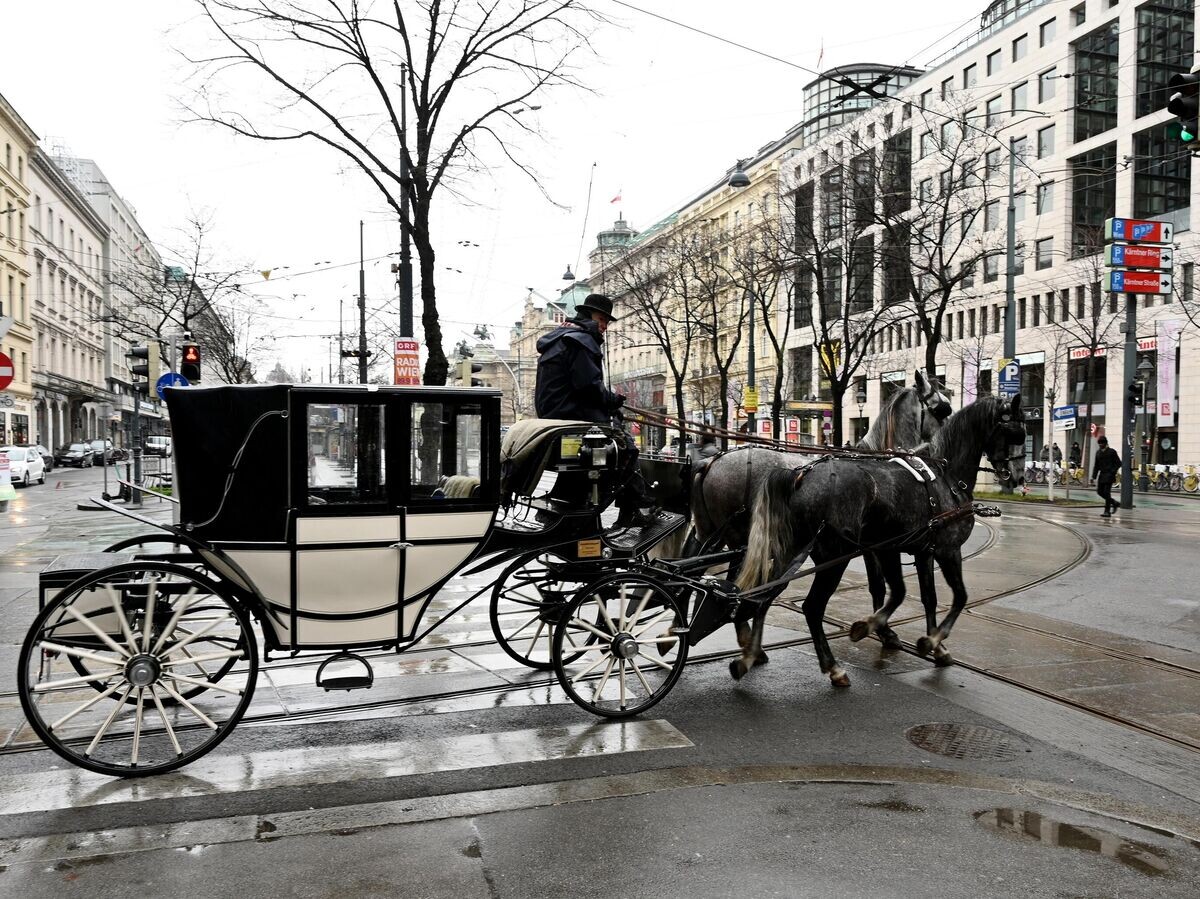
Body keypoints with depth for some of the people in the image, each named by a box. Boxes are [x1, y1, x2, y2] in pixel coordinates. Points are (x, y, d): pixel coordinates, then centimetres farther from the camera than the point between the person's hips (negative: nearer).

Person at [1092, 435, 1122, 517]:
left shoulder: (1112, 452, -5)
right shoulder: (1098, 453, 12)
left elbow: (1118, 463, -4)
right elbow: (1096, 465, 15)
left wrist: (1113, 472, -14)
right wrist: (1094, 476, 8)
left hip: (1109, 474, -7)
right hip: (1102, 474, 7)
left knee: (1106, 492, -10)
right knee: (1100, 491, 5)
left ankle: (1107, 512, -6)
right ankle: (1115, 503, 26)